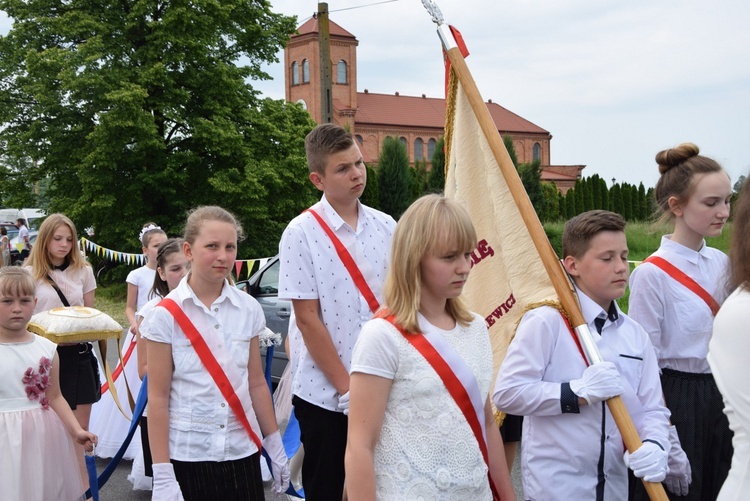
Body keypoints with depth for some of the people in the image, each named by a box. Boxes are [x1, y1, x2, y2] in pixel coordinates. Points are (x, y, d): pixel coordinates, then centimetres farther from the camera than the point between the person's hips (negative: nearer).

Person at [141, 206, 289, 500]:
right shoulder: (166, 315, -8)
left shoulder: (249, 309, 1)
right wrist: (162, 474, -10)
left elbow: (256, 383, 8)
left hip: (242, 451, 3)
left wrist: (275, 447, 9)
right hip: (187, 455, -3)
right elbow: (158, 397, -8)